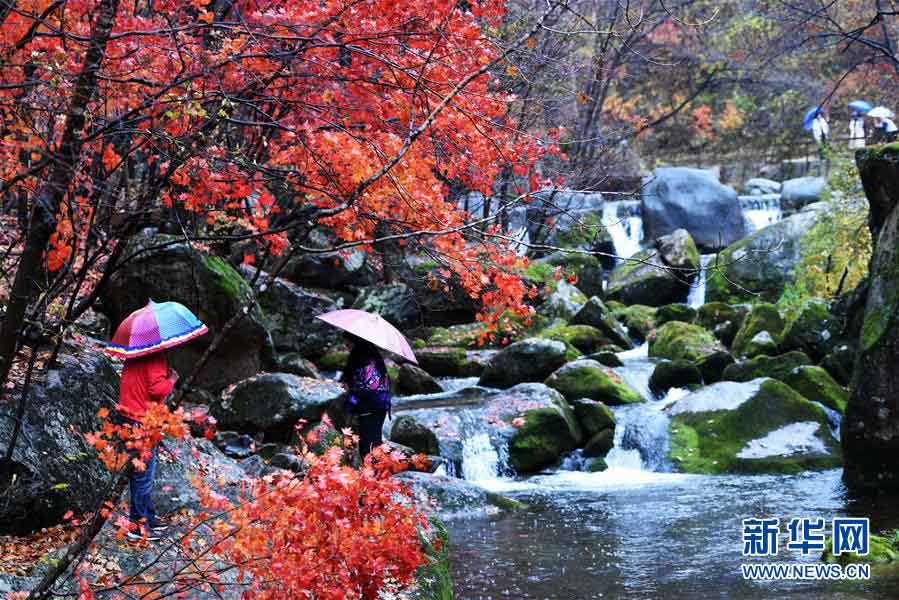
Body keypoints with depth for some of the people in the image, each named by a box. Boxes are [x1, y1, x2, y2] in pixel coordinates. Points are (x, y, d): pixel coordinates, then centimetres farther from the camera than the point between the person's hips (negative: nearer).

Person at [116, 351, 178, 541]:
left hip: (126, 417, 9)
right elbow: (157, 389, -23)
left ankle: (148, 516, 29)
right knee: (144, 476, -1)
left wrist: (165, 377, 13)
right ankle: (138, 526, 3)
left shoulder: (133, 356, 11)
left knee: (143, 475, 19)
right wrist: (171, 380, -4)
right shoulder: (156, 358, -17)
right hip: (141, 424, -9)